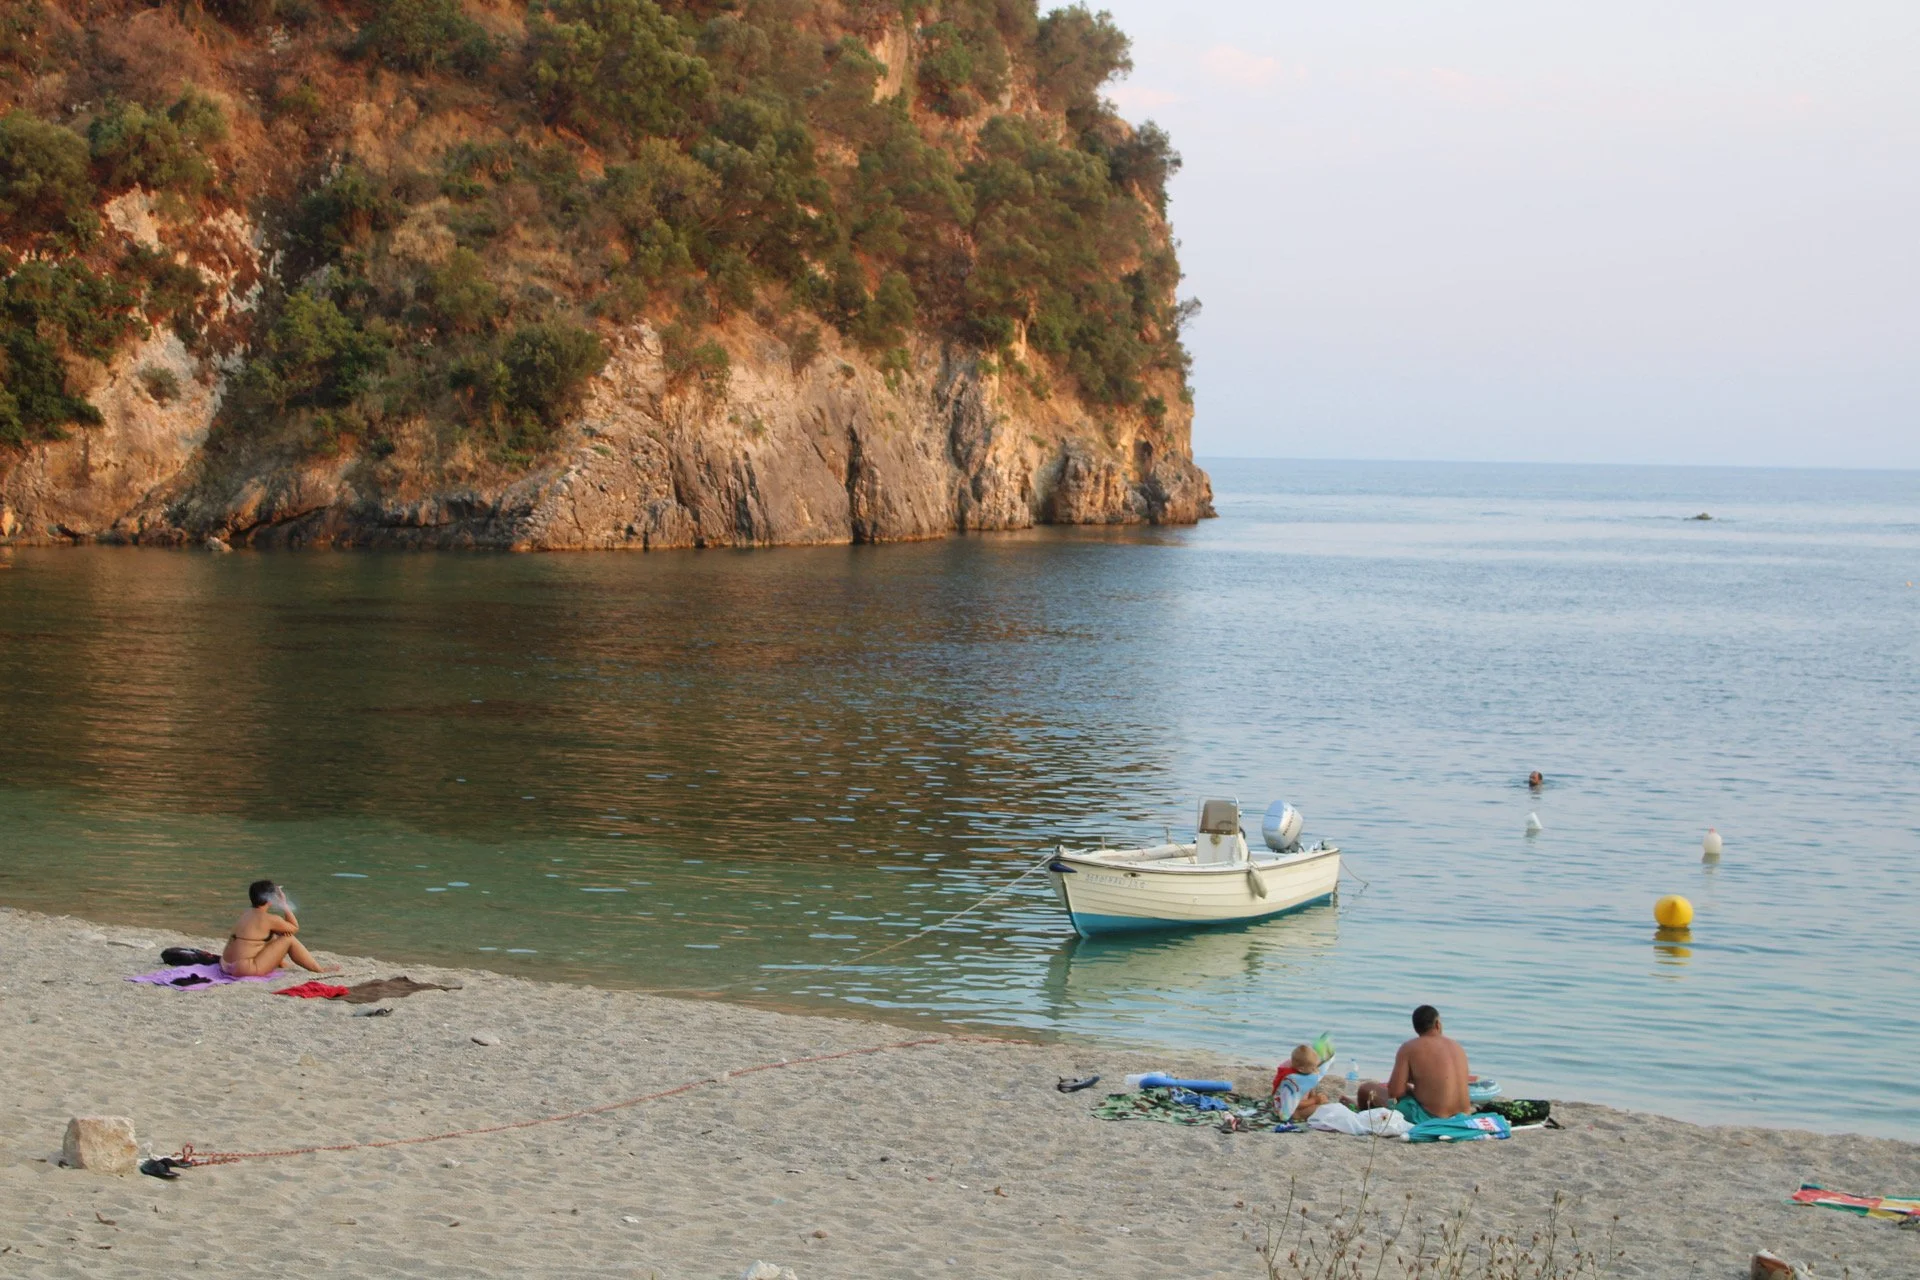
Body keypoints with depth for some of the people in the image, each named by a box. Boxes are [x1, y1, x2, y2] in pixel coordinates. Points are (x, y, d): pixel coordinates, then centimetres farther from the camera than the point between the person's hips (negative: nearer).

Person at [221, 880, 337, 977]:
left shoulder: (248, 915, 12)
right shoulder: (269, 919, -12)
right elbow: (295, 928, 3)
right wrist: (285, 905, 5)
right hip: (246, 969, -9)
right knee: (289, 939, -2)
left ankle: (283, 963, 43)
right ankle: (319, 969, 8)